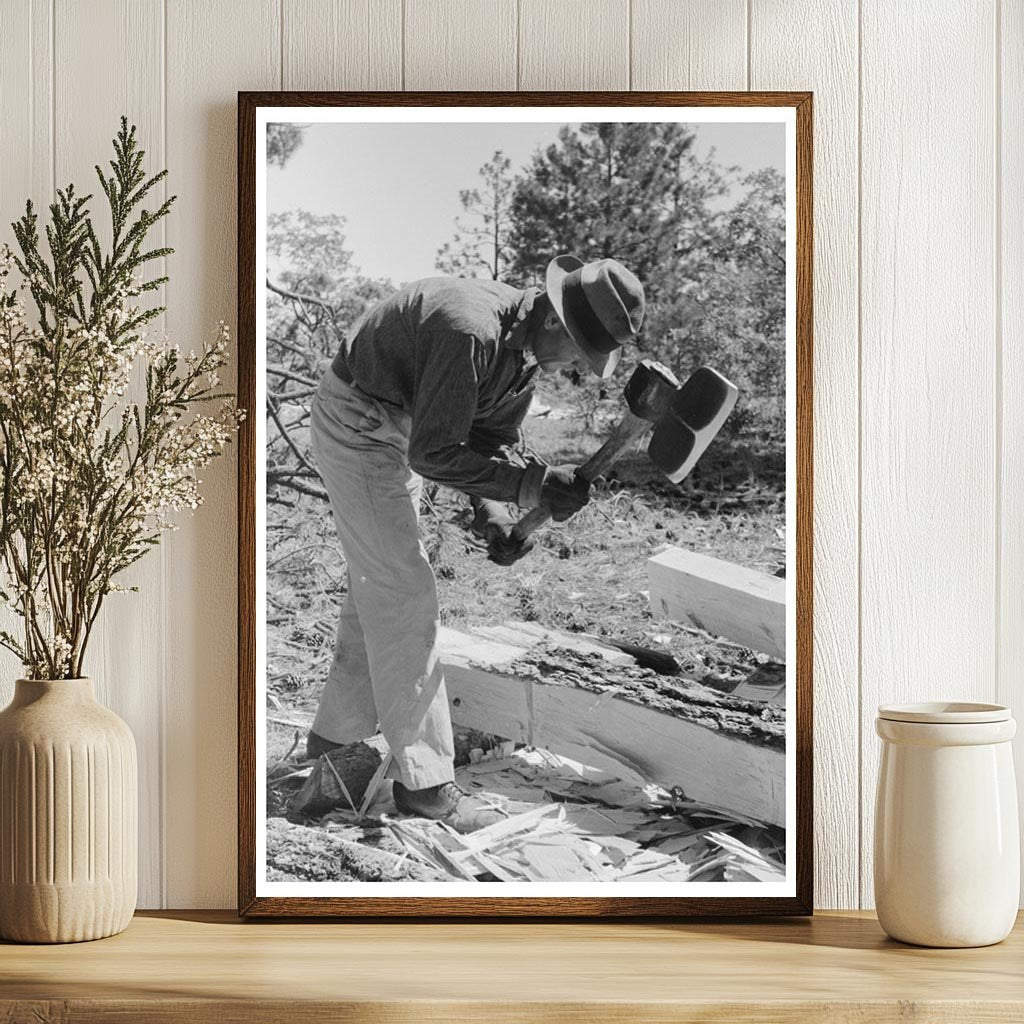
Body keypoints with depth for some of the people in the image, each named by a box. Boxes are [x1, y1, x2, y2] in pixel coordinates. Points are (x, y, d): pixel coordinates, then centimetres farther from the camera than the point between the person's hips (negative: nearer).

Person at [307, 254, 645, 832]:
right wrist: (533, 486, -33)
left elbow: (495, 438, 3)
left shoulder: (526, 350, -4)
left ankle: (337, 736, 32)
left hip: (398, 434, 10)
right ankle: (425, 784, -5)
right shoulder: (471, 333, -34)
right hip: (356, 428, -10)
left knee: (378, 589, 18)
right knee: (405, 595, -10)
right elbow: (434, 454, -33)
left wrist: (495, 514, -14)